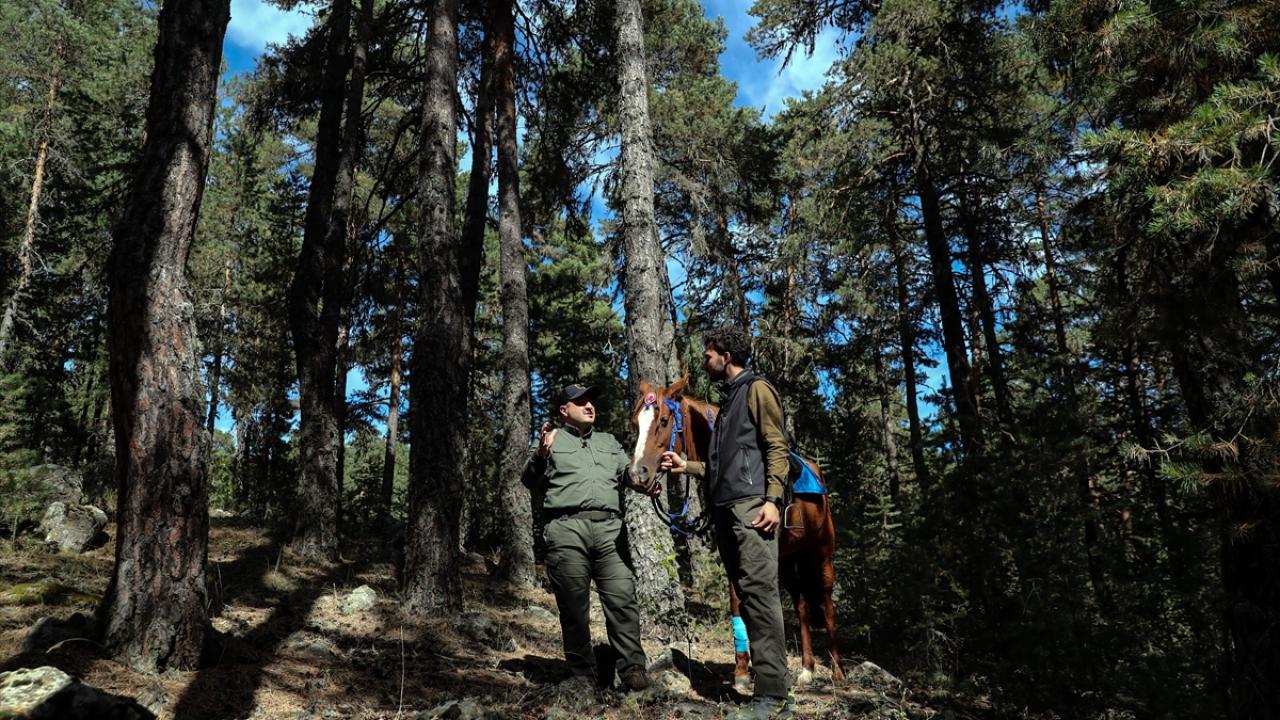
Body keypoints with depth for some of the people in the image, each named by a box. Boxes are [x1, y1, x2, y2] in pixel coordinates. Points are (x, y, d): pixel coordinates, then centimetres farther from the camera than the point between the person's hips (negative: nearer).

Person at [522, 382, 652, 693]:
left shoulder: (608, 442, 27)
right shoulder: (553, 439, 15)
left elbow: (630, 475, 22)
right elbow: (530, 482, 8)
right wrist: (540, 456, -13)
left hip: (609, 528, 3)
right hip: (567, 528, -3)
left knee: (622, 598, -7)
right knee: (574, 605, -1)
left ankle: (633, 669, -5)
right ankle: (583, 676, 6)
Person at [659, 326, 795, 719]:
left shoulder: (757, 390, 2)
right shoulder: (728, 400, 26)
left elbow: (776, 449, -9)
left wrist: (773, 499, -20)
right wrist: (687, 466, 22)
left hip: (751, 505, -9)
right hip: (725, 508, 9)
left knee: (759, 591, -15)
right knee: (747, 597, 8)